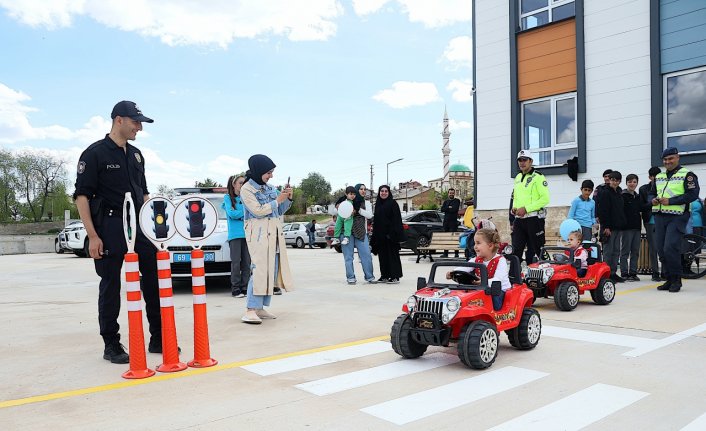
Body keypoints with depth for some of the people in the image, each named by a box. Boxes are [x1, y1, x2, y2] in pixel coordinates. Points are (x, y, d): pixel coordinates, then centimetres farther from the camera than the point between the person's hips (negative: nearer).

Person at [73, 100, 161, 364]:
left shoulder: (136, 155, 15)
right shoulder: (95, 153, -5)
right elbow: (82, 195, -9)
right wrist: (93, 236, -15)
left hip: (140, 227, 6)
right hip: (110, 230, -6)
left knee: (154, 281, 6)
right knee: (110, 287, 3)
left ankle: (158, 339, 17)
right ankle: (111, 346, 15)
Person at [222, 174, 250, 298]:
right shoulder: (228, 198, 5)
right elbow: (231, 214, -8)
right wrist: (246, 211, -3)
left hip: (247, 233, 4)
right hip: (235, 234, -4)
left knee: (247, 262, 2)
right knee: (236, 262, -5)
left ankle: (245, 288, 8)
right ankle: (235, 289, 0)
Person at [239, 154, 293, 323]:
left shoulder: (270, 188, 16)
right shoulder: (247, 189, -4)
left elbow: (280, 211, 20)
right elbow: (257, 211, -14)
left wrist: (288, 199, 3)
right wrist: (278, 200, -9)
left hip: (275, 234, 8)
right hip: (258, 234, -7)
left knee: (272, 271, 5)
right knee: (259, 270, -17)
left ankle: (261, 308, 11)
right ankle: (250, 311, -18)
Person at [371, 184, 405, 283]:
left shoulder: (392, 203, -5)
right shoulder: (377, 204, 15)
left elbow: (396, 219, -12)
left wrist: (392, 233, -21)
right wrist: (374, 234, 14)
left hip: (390, 234, -7)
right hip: (380, 234, 7)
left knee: (392, 254, -3)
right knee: (382, 255, 8)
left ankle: (395, 276, 1)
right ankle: (384, 276, 15)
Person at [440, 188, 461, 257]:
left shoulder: (457, 201, 4)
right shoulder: (445, 201, 20)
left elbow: (454, 209, -12)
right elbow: (442, 209, 5)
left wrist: (446, 209, -3)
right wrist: (449, 208, -8)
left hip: (453, 221, -5)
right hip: (446, 221, 5)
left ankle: (456, 253, -8)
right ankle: (445, 253, 9)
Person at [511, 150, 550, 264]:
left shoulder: (538, 177, -7)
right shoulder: (518, 178, 17)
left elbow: (545, 199, -15)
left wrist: (526, 209, -18)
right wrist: (514, 208, 7)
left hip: (534, 219, -6)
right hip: (519, 219, 7)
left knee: (534, 251, 2)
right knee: (516, 251, 4)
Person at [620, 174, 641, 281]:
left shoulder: (637, 197, 16)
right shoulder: (623, 196, -7)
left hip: (636, 227, 7)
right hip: (626, 227, -7)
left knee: (635, 251, 8)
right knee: (625, 251, -2)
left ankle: (633, 272, 14)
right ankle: (624, 273, 1)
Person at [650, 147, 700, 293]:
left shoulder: (687, 175, -2)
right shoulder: (659, 177, 19)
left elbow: (693, 194, -12)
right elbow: (651, 193, 27)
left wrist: (670, 201, -17)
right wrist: (653, 200, 3)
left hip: (677, 217, -6)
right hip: (659, 217, 7)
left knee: (670, 248, -15)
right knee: (661, 250, 6)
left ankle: (676, 280, 0)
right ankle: (669, 279, 18)